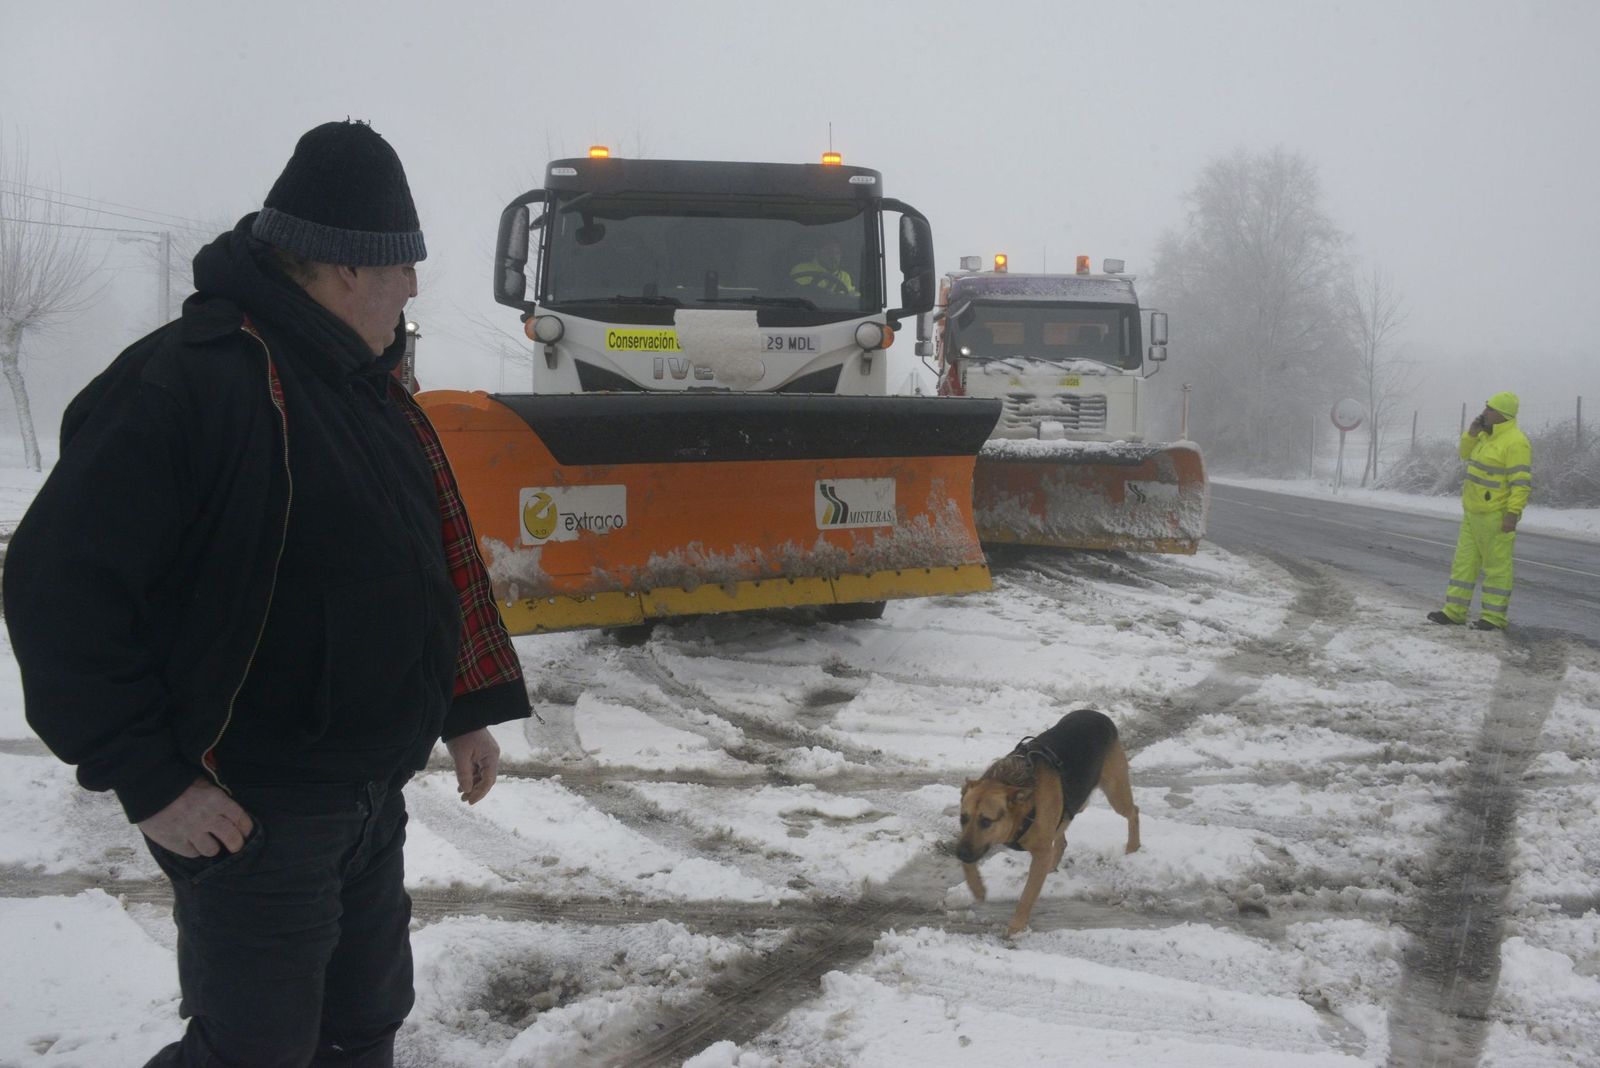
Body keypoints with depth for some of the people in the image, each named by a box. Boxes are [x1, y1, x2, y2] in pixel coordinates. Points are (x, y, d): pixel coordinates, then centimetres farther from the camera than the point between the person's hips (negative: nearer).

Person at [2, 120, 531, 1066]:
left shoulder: (365, 384, 8)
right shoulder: (190, 382, -21)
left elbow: (427, 561, 16)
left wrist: (467, 708, 12)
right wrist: (148, 779, -19)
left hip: (371, 798, 8)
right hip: (253, 815, -8)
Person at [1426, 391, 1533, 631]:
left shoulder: (1515, 442, -17)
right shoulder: (1487, 436, 12)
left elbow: (1522, 483, -21)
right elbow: (1467, 454, 25)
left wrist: (1513, 514, -26)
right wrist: (1472, 432, 7)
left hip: (1495, 516, -10)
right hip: (1473, 512, 10)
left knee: (1497, 566, -1)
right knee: (1464, 561, 11)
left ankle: (1494, 617, 4)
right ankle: (1454, 611, 15)